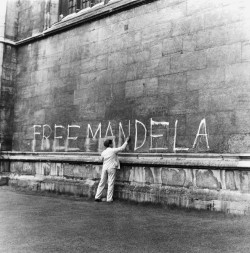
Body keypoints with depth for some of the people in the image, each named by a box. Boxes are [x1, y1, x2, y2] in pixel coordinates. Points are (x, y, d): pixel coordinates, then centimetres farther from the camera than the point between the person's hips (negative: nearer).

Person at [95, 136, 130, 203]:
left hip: (104, 168, 4)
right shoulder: (113, 150, -6)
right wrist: (126, 141, 15)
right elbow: (122, 148, 2)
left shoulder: (103, 153, 6)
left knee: (102, 183, 10)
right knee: (110, 183, 0)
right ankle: (109, 199, 1)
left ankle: (97, 197, 10)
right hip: (111, 168, -4)